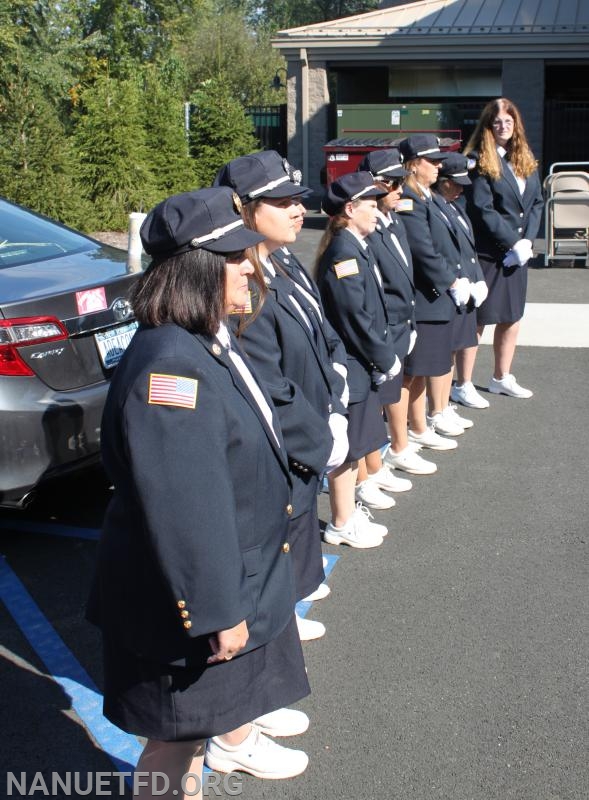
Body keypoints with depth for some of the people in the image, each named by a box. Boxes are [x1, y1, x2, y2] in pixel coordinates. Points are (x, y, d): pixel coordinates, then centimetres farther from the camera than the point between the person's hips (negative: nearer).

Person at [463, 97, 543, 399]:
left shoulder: (525, 159, 11)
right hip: (487, 252, -7)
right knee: (477, 319, -2)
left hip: (517, 251, 7)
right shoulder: (479, 160, -9)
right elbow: (482, 209, -15)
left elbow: (536, 202, 10)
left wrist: (527, 240, -4)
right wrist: (512, 242, -14)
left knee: (512, 317, 13)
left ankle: (502, 377, 27)